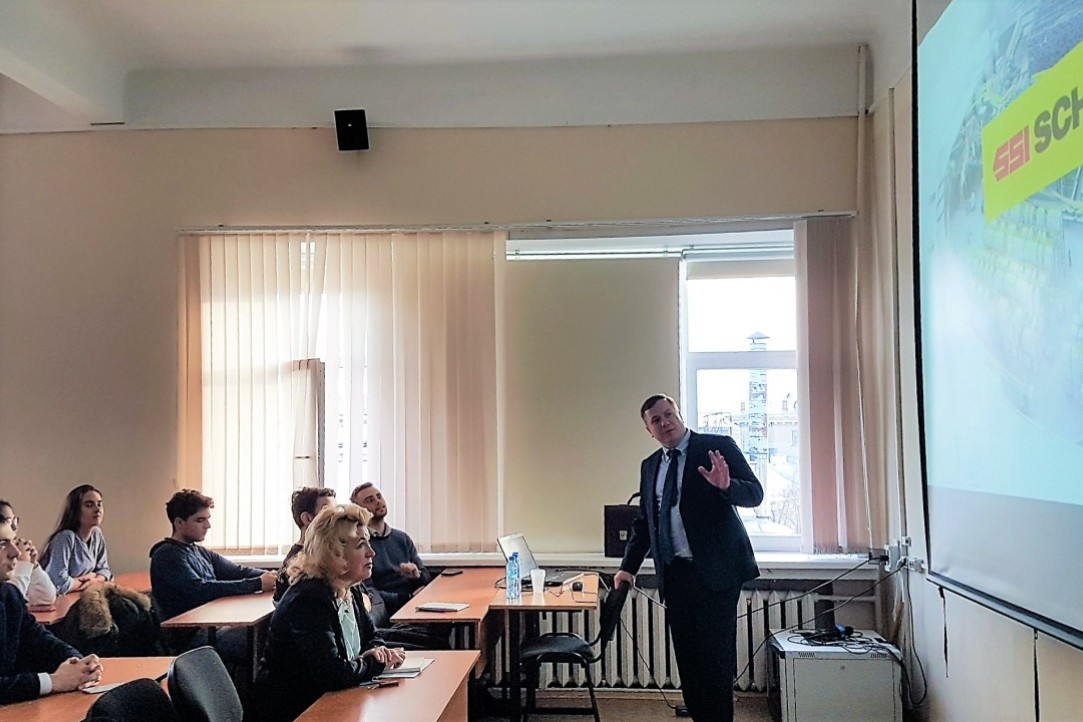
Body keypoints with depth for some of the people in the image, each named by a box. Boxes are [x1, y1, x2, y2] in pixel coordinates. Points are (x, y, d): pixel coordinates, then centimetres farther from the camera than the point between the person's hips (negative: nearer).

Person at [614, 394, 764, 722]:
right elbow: (644, 521, 18)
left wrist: (726, 485, -28)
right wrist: (628, 567, 10)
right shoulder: (650, 466, 14)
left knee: (715, 657, -3)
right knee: (687, 658, 8)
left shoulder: (718, 447, -2)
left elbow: (755, 493, -8)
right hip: (675, 573, 5)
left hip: (715, 570, -5)